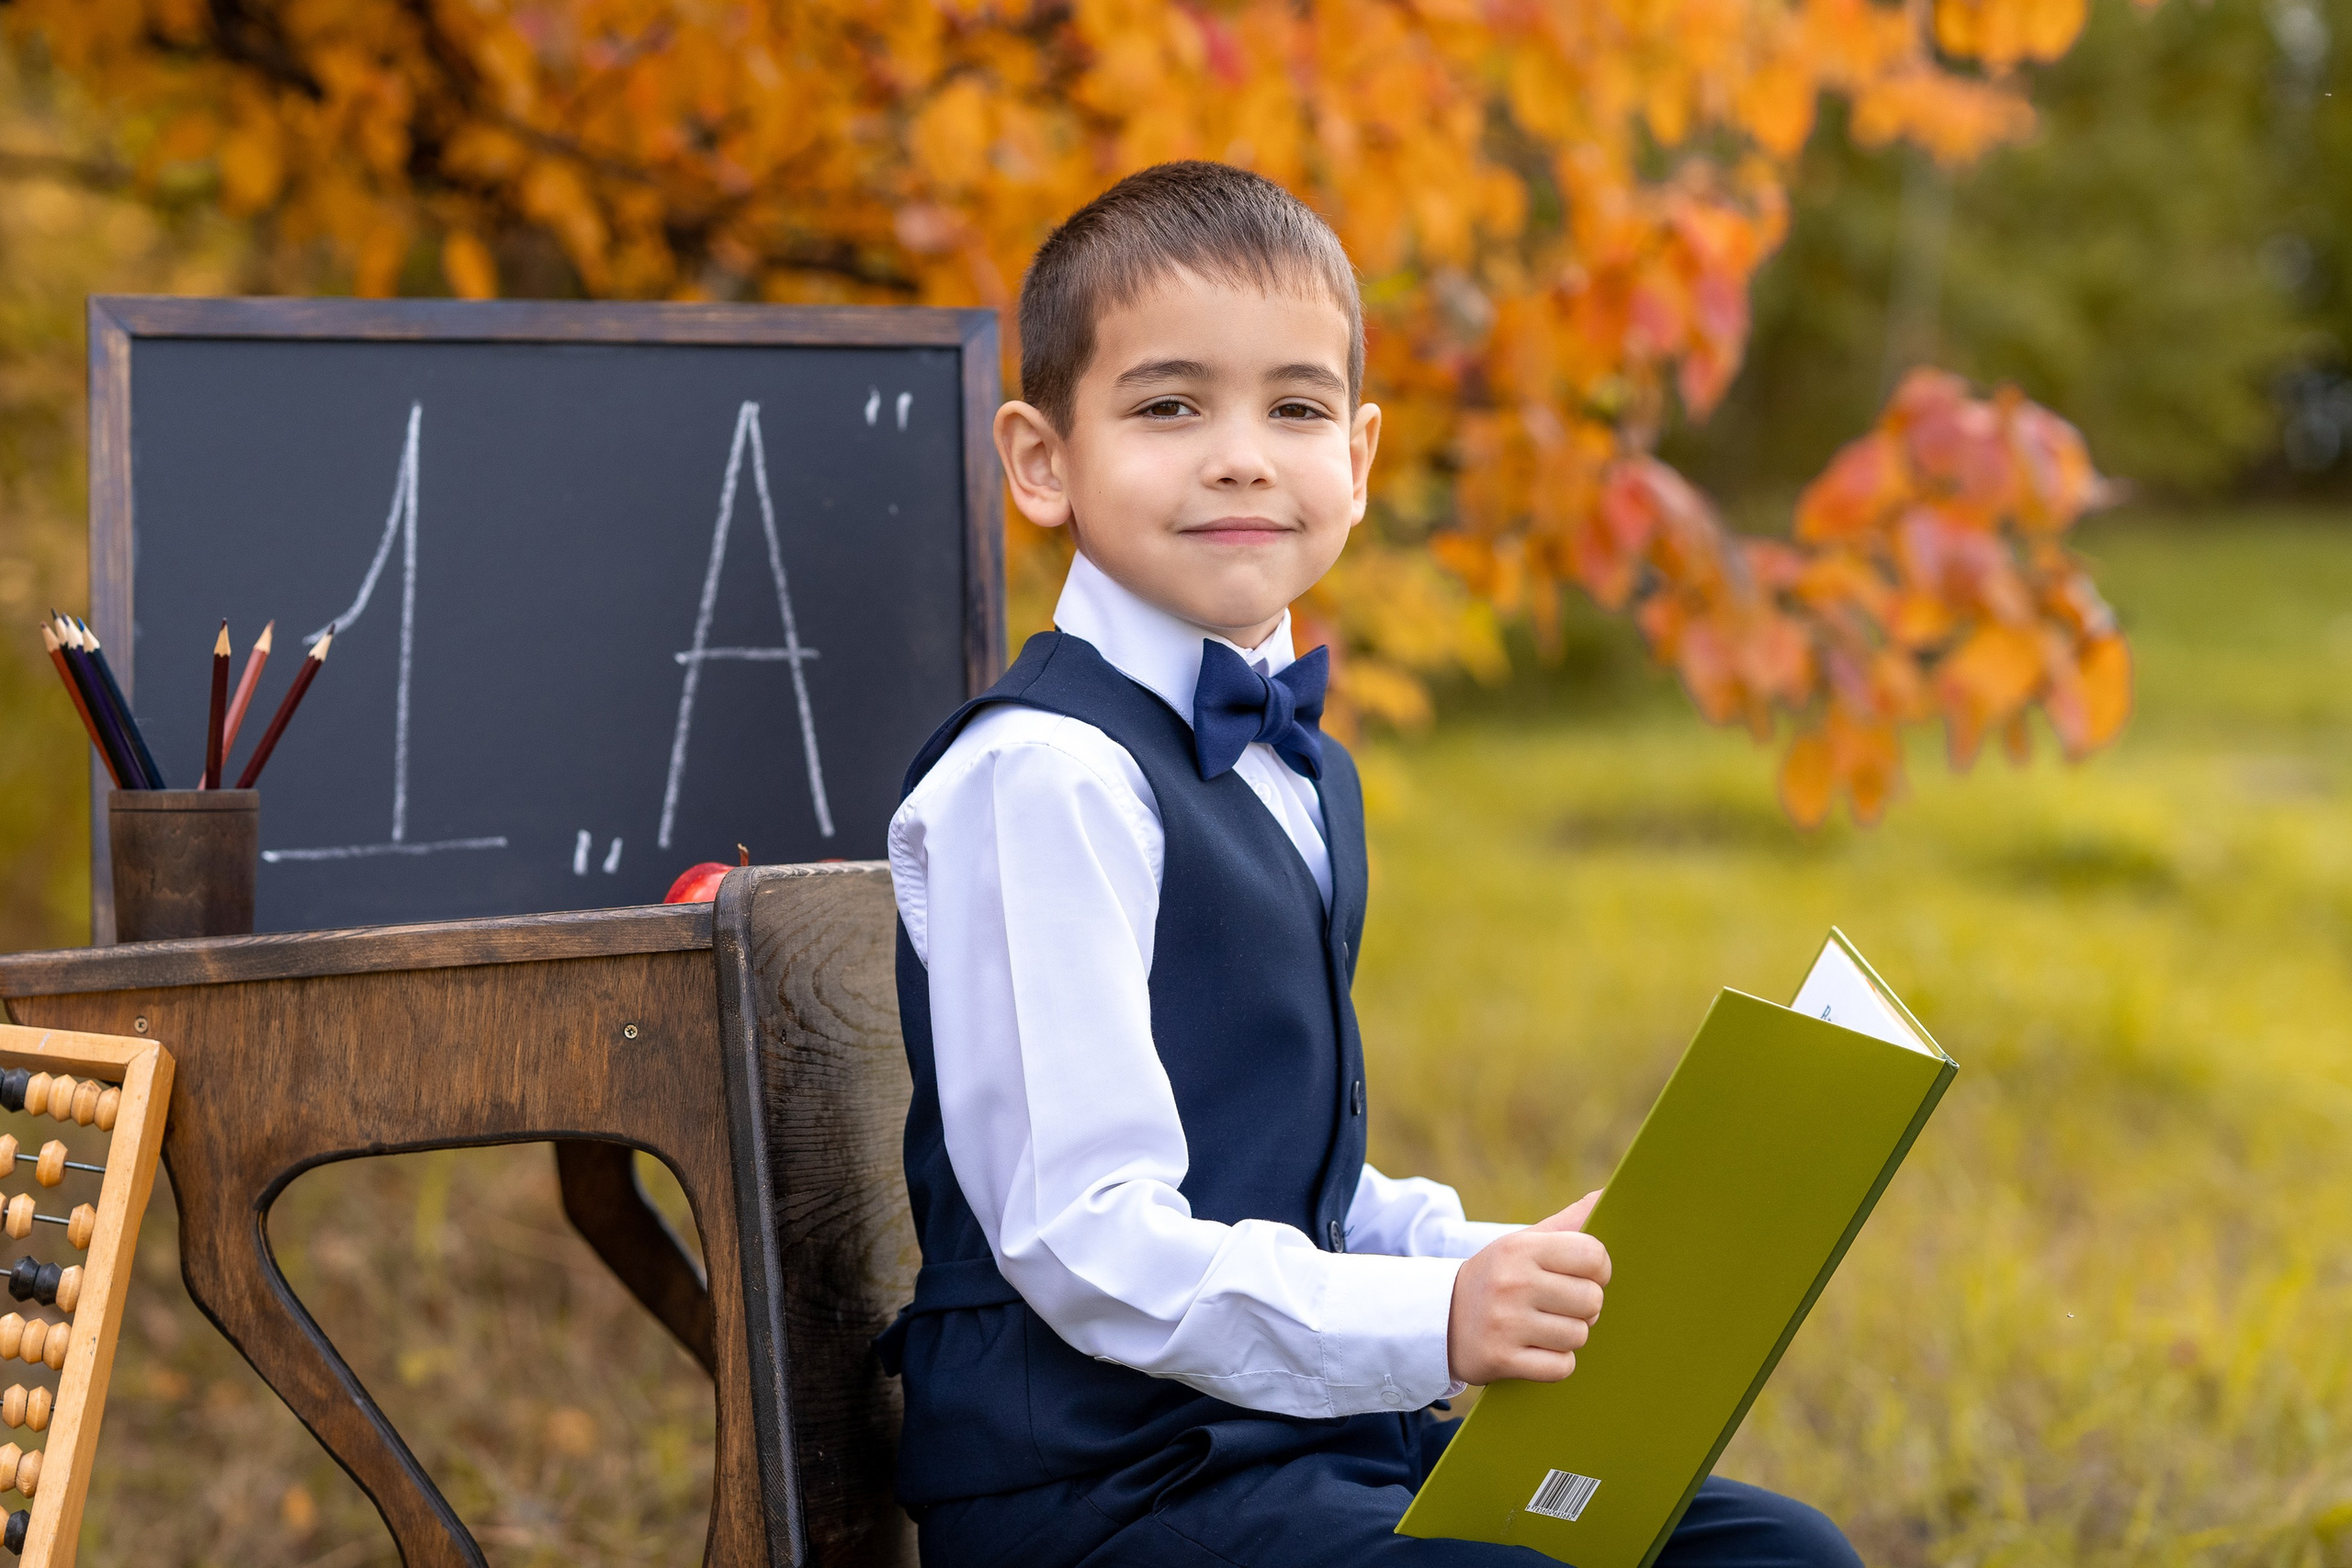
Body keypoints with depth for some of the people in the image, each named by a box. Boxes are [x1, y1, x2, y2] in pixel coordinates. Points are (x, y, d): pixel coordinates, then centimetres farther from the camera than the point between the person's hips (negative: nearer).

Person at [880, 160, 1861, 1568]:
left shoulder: (1302, 776, 15)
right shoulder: (1045, 778, -15)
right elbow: (1085, 1237, -21)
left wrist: (1509, 1268, 2)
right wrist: (1429, 1322, -28)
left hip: (1304, 1433, 9)